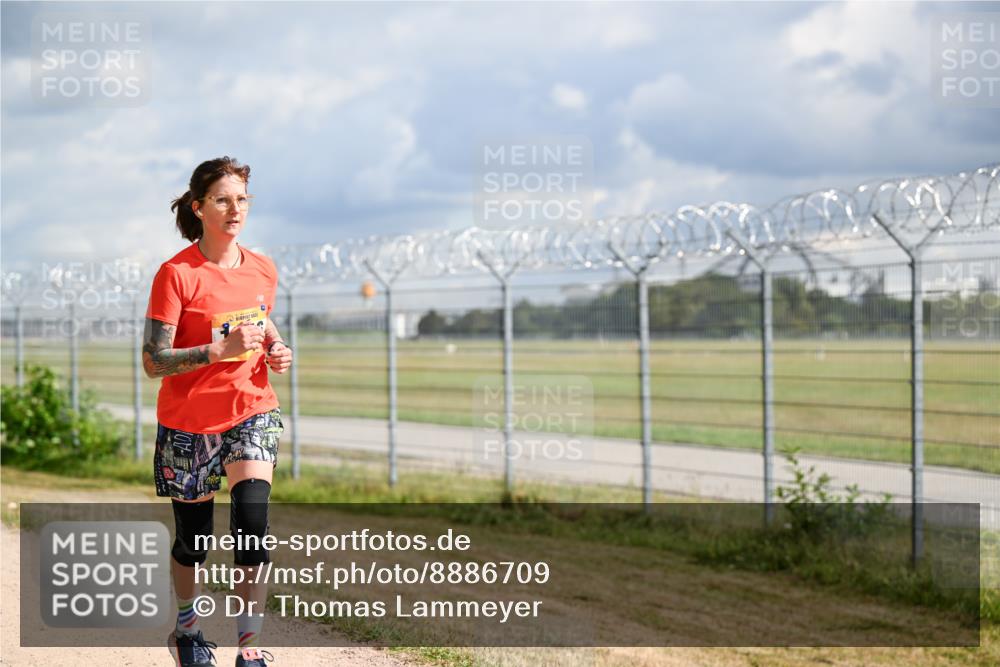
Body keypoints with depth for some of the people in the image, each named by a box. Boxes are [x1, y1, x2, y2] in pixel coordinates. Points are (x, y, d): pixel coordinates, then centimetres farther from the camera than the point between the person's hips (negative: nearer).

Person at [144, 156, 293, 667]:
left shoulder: (262, 270, 1)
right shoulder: (177, 274, -14)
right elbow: (153, 362, -17)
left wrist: (276, 349, 0)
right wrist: (220, 350, -28)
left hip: (251, 414, 3)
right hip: (188, 421, -3)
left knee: (252, 525, -14)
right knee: (193, 537, 10)